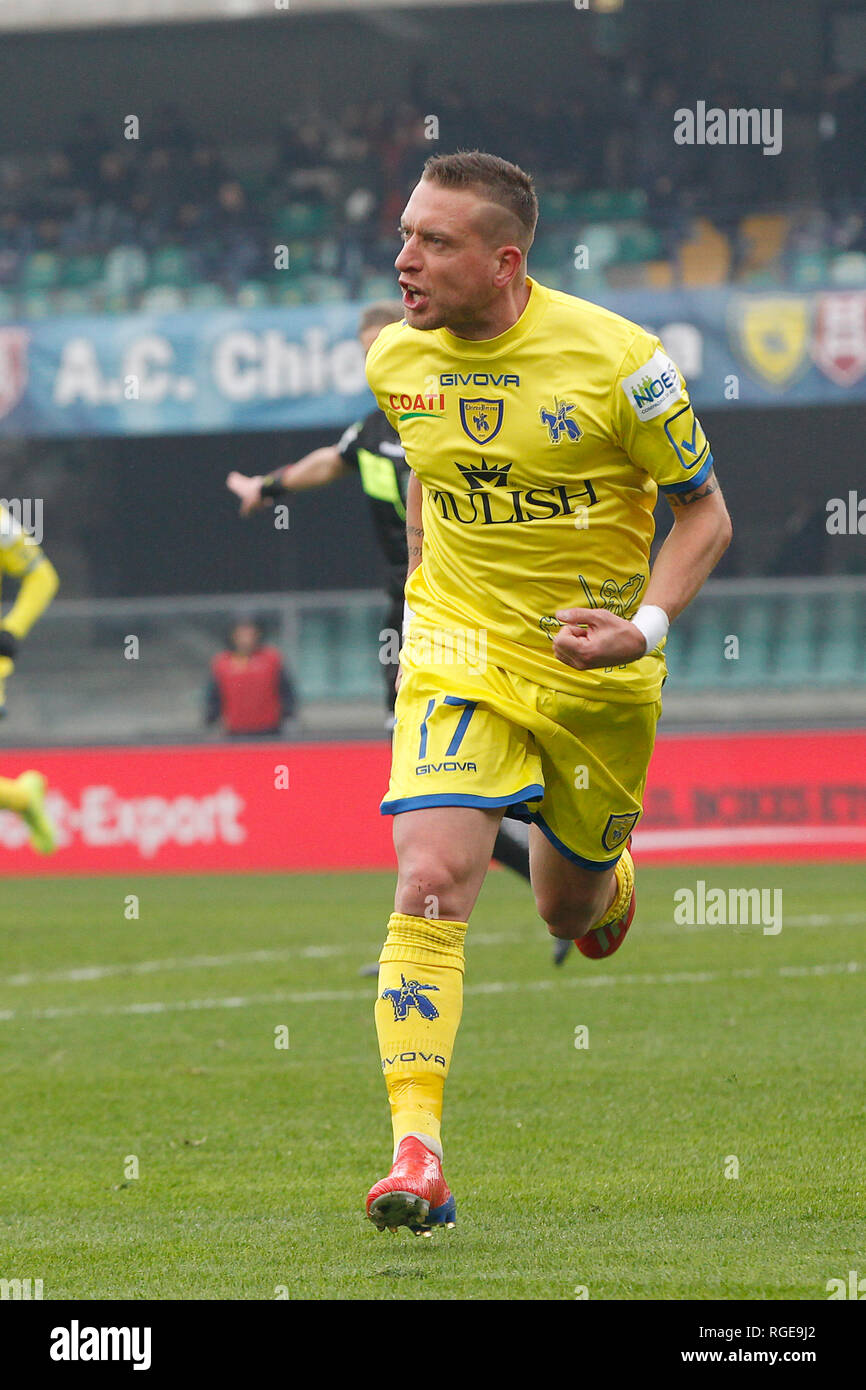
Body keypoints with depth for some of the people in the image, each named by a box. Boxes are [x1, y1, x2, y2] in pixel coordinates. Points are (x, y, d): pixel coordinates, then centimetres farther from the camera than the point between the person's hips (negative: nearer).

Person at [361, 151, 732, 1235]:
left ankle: (607, 879, 56)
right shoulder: (397, 360, -5)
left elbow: (705, 513, -7)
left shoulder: (614, 357, -17)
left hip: (597, 680, -1)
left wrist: (643, 627, -20)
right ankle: (417, 1154, -22)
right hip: (459, 658, 1)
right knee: (429, 886, -20)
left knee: (569, 912, 16)